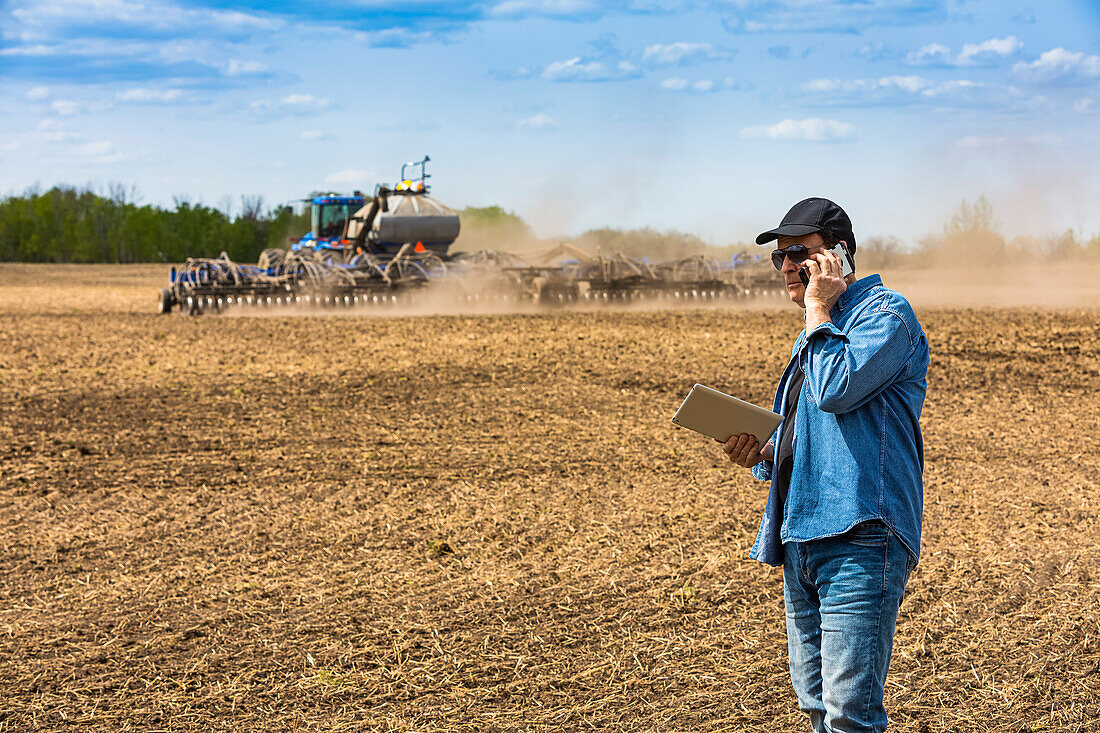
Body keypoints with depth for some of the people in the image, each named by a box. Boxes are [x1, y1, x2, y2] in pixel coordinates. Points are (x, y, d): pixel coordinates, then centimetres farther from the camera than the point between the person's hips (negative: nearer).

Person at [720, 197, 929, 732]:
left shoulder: (884, 313, -6)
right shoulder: (817, 330, 24)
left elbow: (835, 390, -23)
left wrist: (818, 307, -10)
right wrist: (762, 451, 8)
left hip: (859, 535, -10)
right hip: (800, 539, 10)